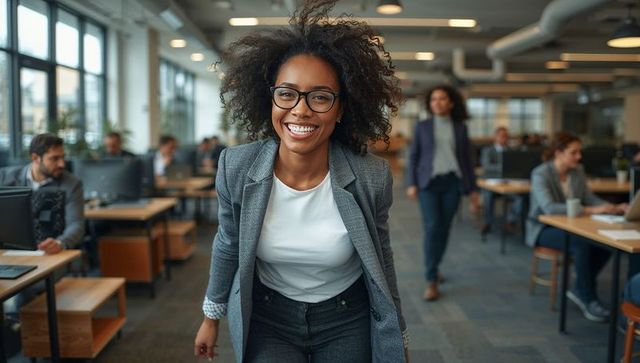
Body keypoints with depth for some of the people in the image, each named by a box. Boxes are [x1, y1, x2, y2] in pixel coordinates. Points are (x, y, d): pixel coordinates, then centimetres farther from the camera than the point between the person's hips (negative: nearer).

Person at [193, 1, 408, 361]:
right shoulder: (236, 168, -17)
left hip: (347, 321, 0)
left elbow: (381, 260, -5)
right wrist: (212, 315, 12)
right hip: (266, 318, 0)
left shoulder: (373, 177, -20)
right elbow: (228, 245, 0)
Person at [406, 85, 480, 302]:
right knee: (432, 228, -12)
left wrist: (473, 189, 7)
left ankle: (434, 268, 28)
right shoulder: (422, 126, 6)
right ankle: (432, 281, -9)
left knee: (444, 228, 5)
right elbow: (413, 156, 5)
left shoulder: (460, 128, 9)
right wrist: (411, 184, -6)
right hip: (429, 182, -2)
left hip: (452, 182, 2)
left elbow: (467, 159, 10)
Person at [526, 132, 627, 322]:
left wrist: (614, 207, -13)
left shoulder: (578, 171, 3)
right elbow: (549, 208, -31)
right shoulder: (540, 174, -19)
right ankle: (588, 300, -17)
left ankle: (580, 290, -3)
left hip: (570, 226, 6)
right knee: (583, 244, -33)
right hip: (544, 228, -6)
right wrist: (590, 210, -34)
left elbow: (589, 198, 6)